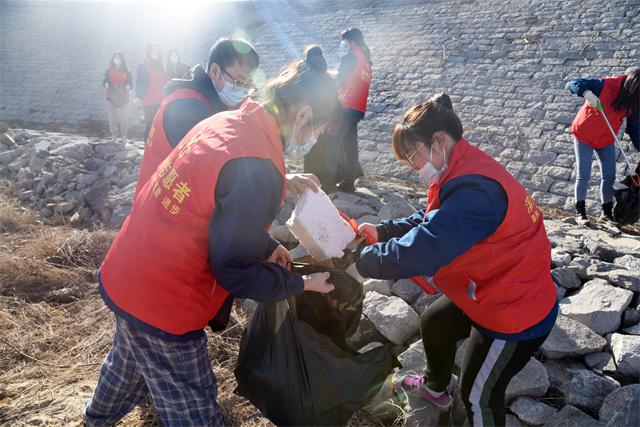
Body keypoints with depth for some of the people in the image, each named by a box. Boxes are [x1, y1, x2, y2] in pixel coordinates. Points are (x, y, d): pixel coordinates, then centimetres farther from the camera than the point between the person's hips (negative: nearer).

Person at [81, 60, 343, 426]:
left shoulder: (225, 121, 0)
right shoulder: (258, 168, -28)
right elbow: (234, 269, -21)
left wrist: (267, 247, 15)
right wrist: (300, 284, -7)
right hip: (161, 306, -10)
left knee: (130, 361, 37)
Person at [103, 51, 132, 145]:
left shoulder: (126, 71, 6)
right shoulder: (109, 71, 6)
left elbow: (129, 82, 3)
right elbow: (105, 80, 0)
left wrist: (128, 86, -20)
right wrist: (106, 84, -23)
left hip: (124, 97, 0)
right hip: (112, 97, 0)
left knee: (124, 118, 0)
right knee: (112, 117, 0)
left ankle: (124, 136, 9)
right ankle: (114, 135, 11)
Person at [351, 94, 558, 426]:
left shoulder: (474, 190, -34)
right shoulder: (466, 171, 0)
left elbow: (420, 252, -37)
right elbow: (430, 220, 10)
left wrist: (362, 263, -22)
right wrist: (382, 230, -1)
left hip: (516, 316, -10)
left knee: (479, 396, 10)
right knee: (433, 322, 27)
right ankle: (435, 387, 55)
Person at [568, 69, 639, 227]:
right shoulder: (606, 85, -21)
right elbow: (574, 84, -25)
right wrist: (587, 93, -45)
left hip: (606, 140, 5)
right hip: (584, 135, -5)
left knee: (609, 176, 4)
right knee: (583, 175, -4)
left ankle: (607, 213, 17)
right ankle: (580, 212, 7)